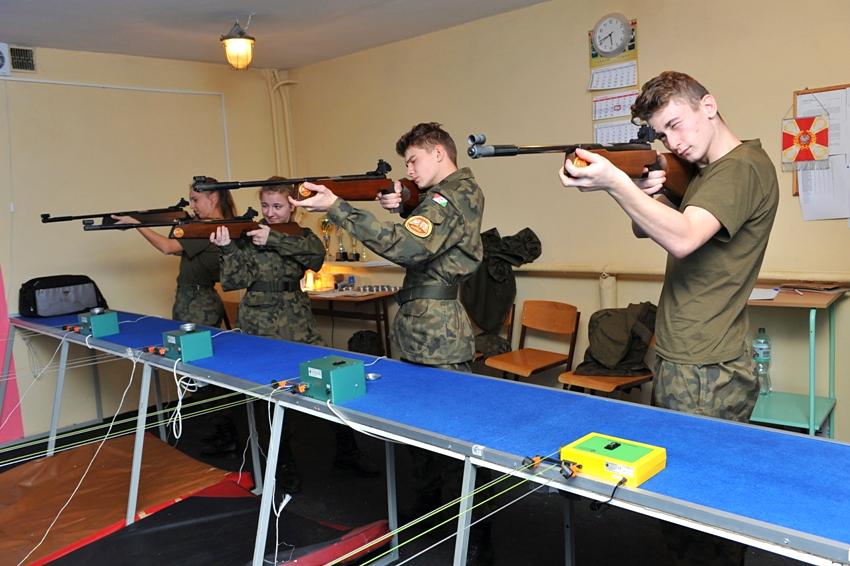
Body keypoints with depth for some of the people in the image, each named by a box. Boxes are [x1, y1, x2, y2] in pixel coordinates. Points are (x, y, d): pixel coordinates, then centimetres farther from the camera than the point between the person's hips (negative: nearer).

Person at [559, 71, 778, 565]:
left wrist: (615, 183, -32)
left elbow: (682, 240, -29)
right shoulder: (706, 172, 17)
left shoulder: (743, 167, -13)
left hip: (704, 375, -10)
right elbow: (647, 230, 16)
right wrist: (645, 194, -3)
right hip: (689, 363, 10)